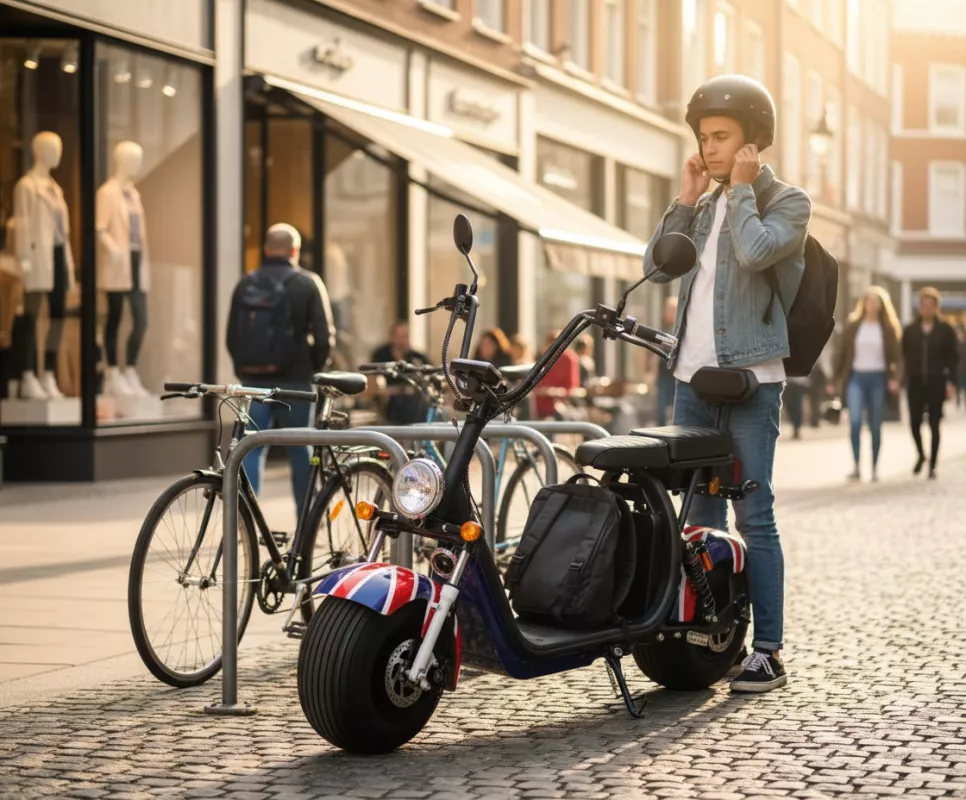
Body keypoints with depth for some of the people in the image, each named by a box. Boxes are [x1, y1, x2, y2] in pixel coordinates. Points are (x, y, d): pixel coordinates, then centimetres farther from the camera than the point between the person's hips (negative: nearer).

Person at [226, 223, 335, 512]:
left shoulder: (246, 284, 7)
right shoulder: (308, 284, -3)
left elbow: (232, 337, 7)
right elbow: (324, 336, -8)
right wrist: (314, 368, 7)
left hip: (254, 379, 2)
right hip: (294, 380, -2)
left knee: (251, 448, 4)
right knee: (301, 450, 8)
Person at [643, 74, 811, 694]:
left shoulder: (789, 202, 0)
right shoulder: (707, 207, 19)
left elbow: (755, 250, -20)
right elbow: (658, 265, 9)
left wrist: (740, 189, -7)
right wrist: (688, 198, 4)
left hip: (751, 380, -6)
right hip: (693, 377, 7)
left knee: (753, 516, -8)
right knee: (700, 514, 9)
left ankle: (769, 652, -6)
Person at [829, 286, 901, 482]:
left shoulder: (887, 328, 4)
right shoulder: (852, 326, 5)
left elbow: (894, 356, 2)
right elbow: (842, 354, 8)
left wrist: (894, 378, -14)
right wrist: (834, 381, 6)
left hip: (878, 378, 0)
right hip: (856, 377, 0)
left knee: (875, 426, 5)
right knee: (855, 420, -17)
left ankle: (875, 468, 15)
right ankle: (856, 467, -16)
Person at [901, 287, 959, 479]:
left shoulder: (945, 330, 2)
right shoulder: (910, 330, 6)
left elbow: (953, 358, 0)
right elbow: (905, 357, 6)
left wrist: (951, 382, -7)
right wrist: (904, 380, 0)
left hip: (936, 382, -1)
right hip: (915, 382, 1)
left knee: (934, 425, 1)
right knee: (915, 422, -2)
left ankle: (932, 465, 9)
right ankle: (921, 455, 24)